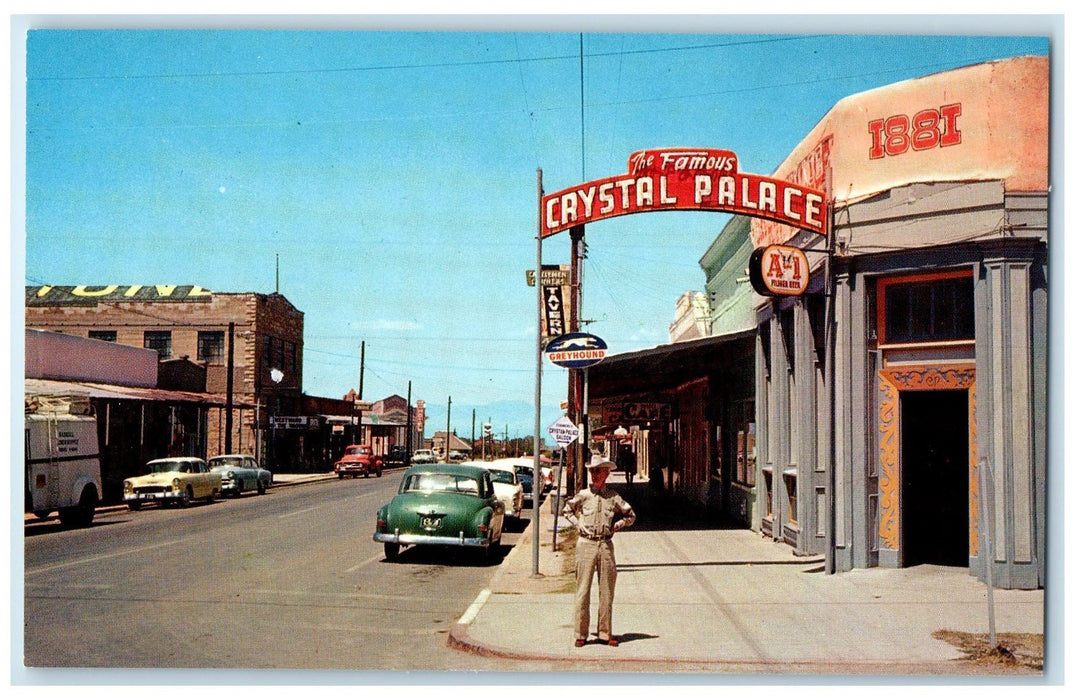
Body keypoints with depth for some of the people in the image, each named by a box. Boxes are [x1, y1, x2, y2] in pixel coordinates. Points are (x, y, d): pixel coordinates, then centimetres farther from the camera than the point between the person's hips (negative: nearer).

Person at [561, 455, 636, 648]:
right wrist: (577, 523, 5)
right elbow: (567, 510, 19)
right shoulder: (583, 495, 3)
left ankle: (605, 634, 14)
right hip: (586, 544, -2)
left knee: (606, 592, 5)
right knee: (582, 590, -2)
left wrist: (618, 524, 4)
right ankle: (580, 634, 4)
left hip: (606, 545, 2)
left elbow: (630, 515, 18)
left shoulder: (614, 497, 6)